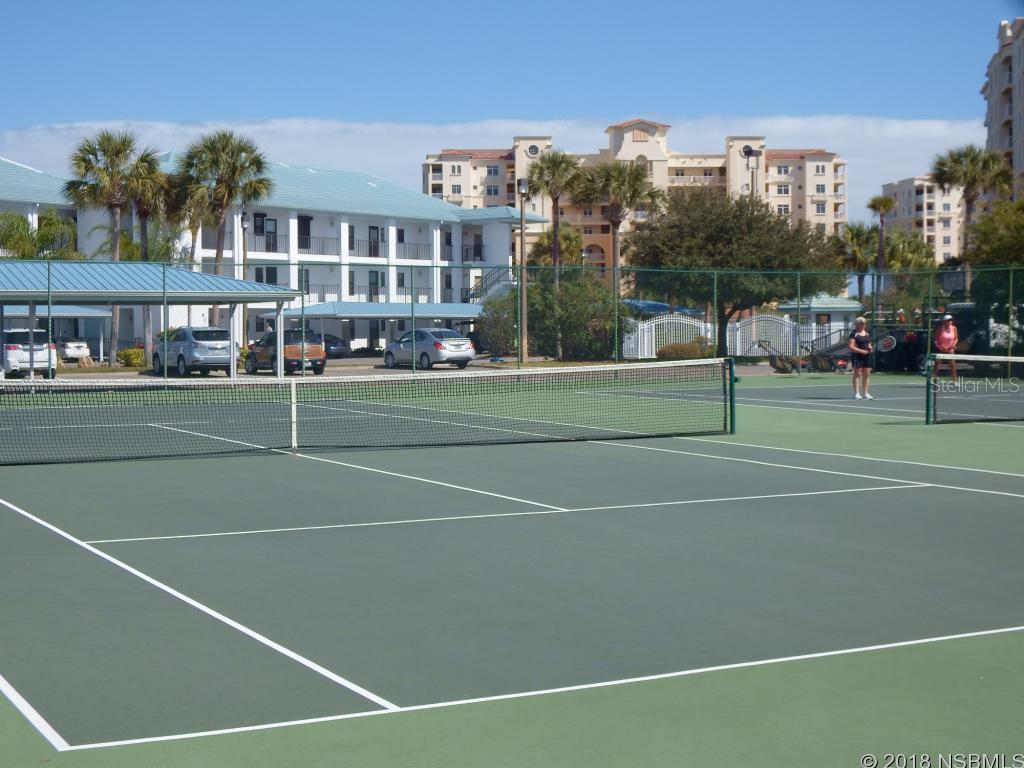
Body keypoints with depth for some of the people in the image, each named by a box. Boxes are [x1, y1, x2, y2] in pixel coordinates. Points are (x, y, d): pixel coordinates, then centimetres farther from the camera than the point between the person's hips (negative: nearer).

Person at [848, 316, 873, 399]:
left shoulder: (867, 333, 15)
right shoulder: (854, 334, -8)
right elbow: (851, 347, -15)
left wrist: (870, 348, 2)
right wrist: (861, 351, -21)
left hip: (867, 356, 7)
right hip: (857, 356, -7)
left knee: (866, 374, 7)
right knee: (857, 374, -6)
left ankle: (865, 393, 13)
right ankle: (856, 393, -5)